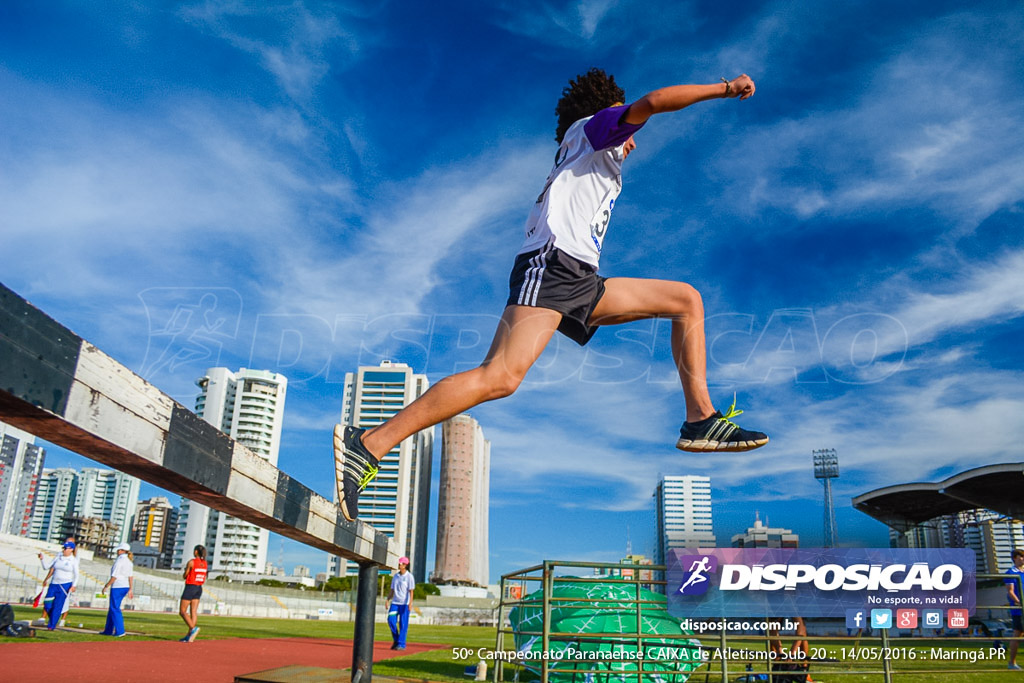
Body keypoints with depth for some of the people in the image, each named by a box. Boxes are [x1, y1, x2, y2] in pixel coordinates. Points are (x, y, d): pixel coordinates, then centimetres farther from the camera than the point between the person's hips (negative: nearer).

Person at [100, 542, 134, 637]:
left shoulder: (119, 561, -14)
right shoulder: (129, 561, 12)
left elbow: (114, 577, -17)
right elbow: (131, 577, 13)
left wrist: (105, 587, -9)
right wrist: (130, 590, 15)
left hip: (117, 587, -9)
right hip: (125, 587, 9)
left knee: (115, 609, -3)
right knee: (112, 608, 18)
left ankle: (120, 631, -6)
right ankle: (108, 630, 25)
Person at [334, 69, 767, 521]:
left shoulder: (598, 161, 35)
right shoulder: (590, 127, 12)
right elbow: (652, 102, -4)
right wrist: (726, 88, 6)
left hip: (580, 281, 10)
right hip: (551, 263, -10)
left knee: (687, 300, 13)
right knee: (503, 376, -26)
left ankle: (700, 420, 4)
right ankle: (368, 445, -25)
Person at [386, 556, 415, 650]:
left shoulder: (409, 577, -4)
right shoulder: (395, 576, 13)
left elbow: (411, 591, -10)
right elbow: (392, 590, 17)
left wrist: (410, 603, -21)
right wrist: (387, 600, 4)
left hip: (405, 603, -5)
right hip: (395, 602, 5)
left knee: (403, 623, -4)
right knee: (391, 620, -5)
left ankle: (401, 644, 2)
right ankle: (396, 640, 13)